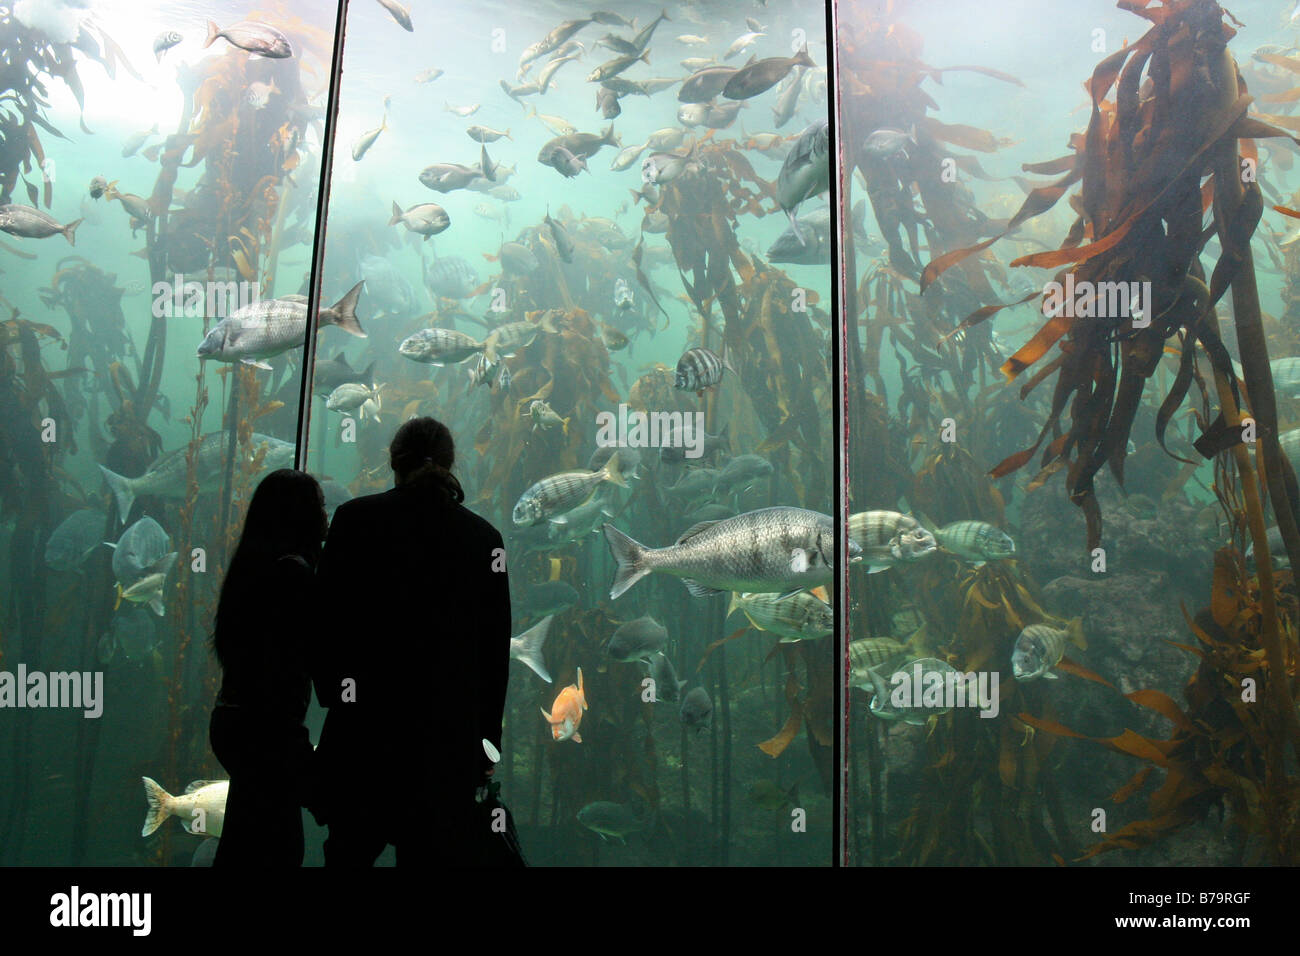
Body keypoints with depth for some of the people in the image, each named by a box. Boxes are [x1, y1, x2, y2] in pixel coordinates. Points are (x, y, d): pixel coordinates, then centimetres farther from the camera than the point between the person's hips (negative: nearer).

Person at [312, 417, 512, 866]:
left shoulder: (356, 518, -4)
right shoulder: (484, 537, 0)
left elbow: (325, 615, -3)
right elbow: (496, 645, 4)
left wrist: (332, 689, 13)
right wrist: (488, 737, 13)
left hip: (365, 724, 0)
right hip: (452, 729, 1)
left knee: (351, 848, 16)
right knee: (431, 850, 10)